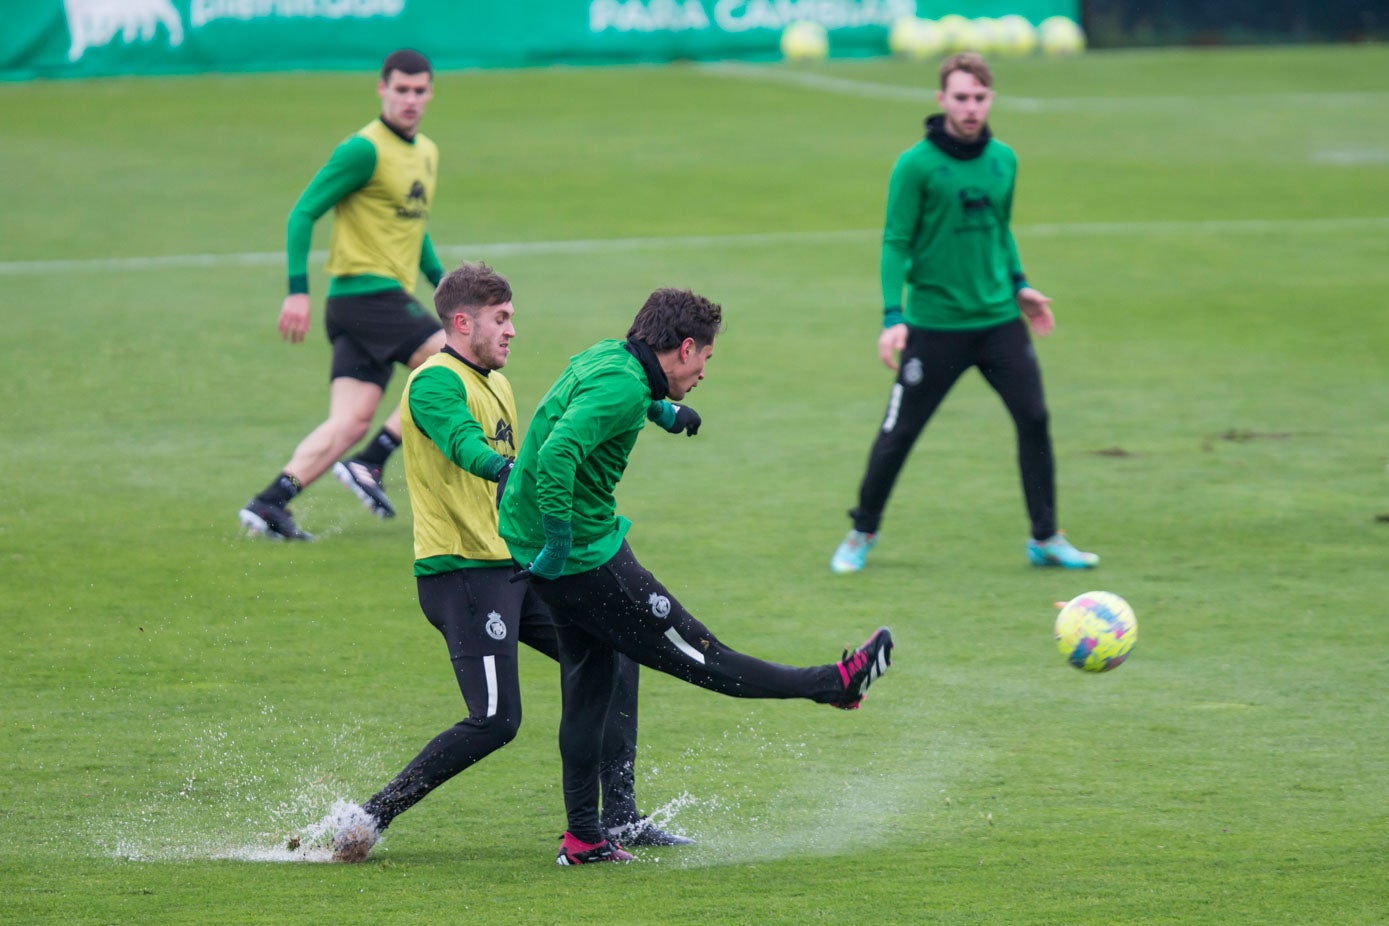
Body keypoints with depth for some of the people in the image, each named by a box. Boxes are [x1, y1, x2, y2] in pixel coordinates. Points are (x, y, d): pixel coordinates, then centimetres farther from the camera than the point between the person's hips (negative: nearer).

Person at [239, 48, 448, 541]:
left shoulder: (427, 153, 18)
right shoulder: (364, 150, -10)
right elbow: (303, 213, -12)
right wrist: (298, 290, -18)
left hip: (389, 298, 8)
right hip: (367, 292, -8)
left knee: (349, 423, -1)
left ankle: (269, 503, -7)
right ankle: (369, 464, -9)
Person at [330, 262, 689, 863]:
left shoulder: (495, 384, 18)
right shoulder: (435, 382, -13)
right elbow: (462, 442, -35)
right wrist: (505, 471, -53)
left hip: (513, 568, 10)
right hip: (461, 573, -10)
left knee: (614, 656, 7)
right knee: (495, 720, -17)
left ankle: (619, 818, 11)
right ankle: (370, 817, -10)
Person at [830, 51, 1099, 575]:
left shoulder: (1003, 160, 6)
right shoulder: (916, 166, -10)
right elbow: (896, 243, -9)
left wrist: (1018, 285, 17)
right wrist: (893, 317, -16)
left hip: (999, 320, 4)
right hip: (936, 325, -4)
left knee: (1034, 419, -4)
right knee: (899, 433, 2)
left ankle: (1045, 540, 8)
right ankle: (861, 536, 20)